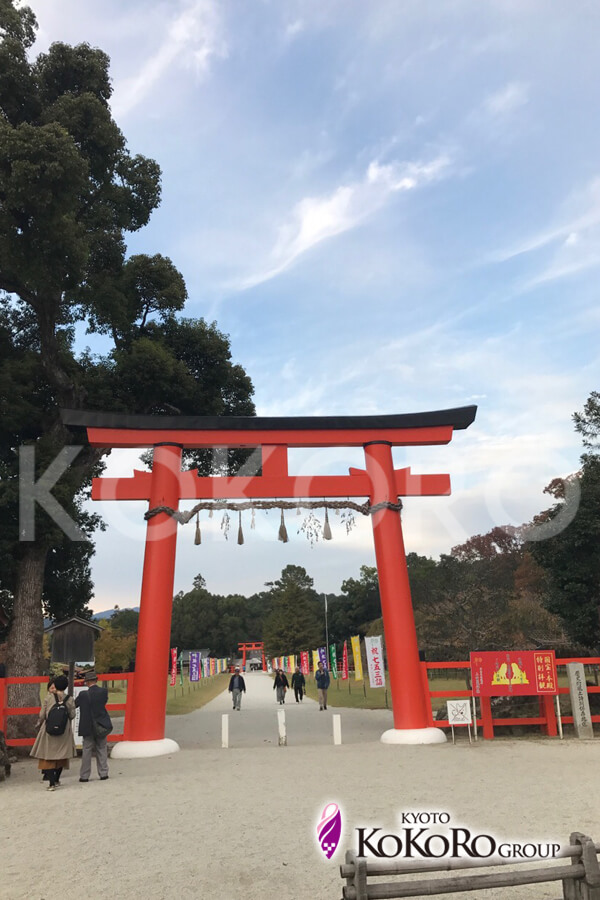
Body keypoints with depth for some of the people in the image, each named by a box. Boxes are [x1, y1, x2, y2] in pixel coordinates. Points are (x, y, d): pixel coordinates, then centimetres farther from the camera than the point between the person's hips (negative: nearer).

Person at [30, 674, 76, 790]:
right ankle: (56, 780, 28)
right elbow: (72, 715, -1)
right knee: (61, 756, 17)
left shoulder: (48, 697, -7)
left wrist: (39, 726, 13)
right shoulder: (69, 699, -4)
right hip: (64, 731, 2)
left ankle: (52, 783, -4)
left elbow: (42, 714, -3)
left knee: (48, 756, 4)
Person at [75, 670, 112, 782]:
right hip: (101, 726, 2)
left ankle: (84, 776, 14)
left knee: (87, 751, 9)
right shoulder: (104, 691, -10)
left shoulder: (83, 694, -15)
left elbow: (74, 705, -3)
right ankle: (103, 774, 15)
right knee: (102, 749, 12)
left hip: (88, 727, -2)